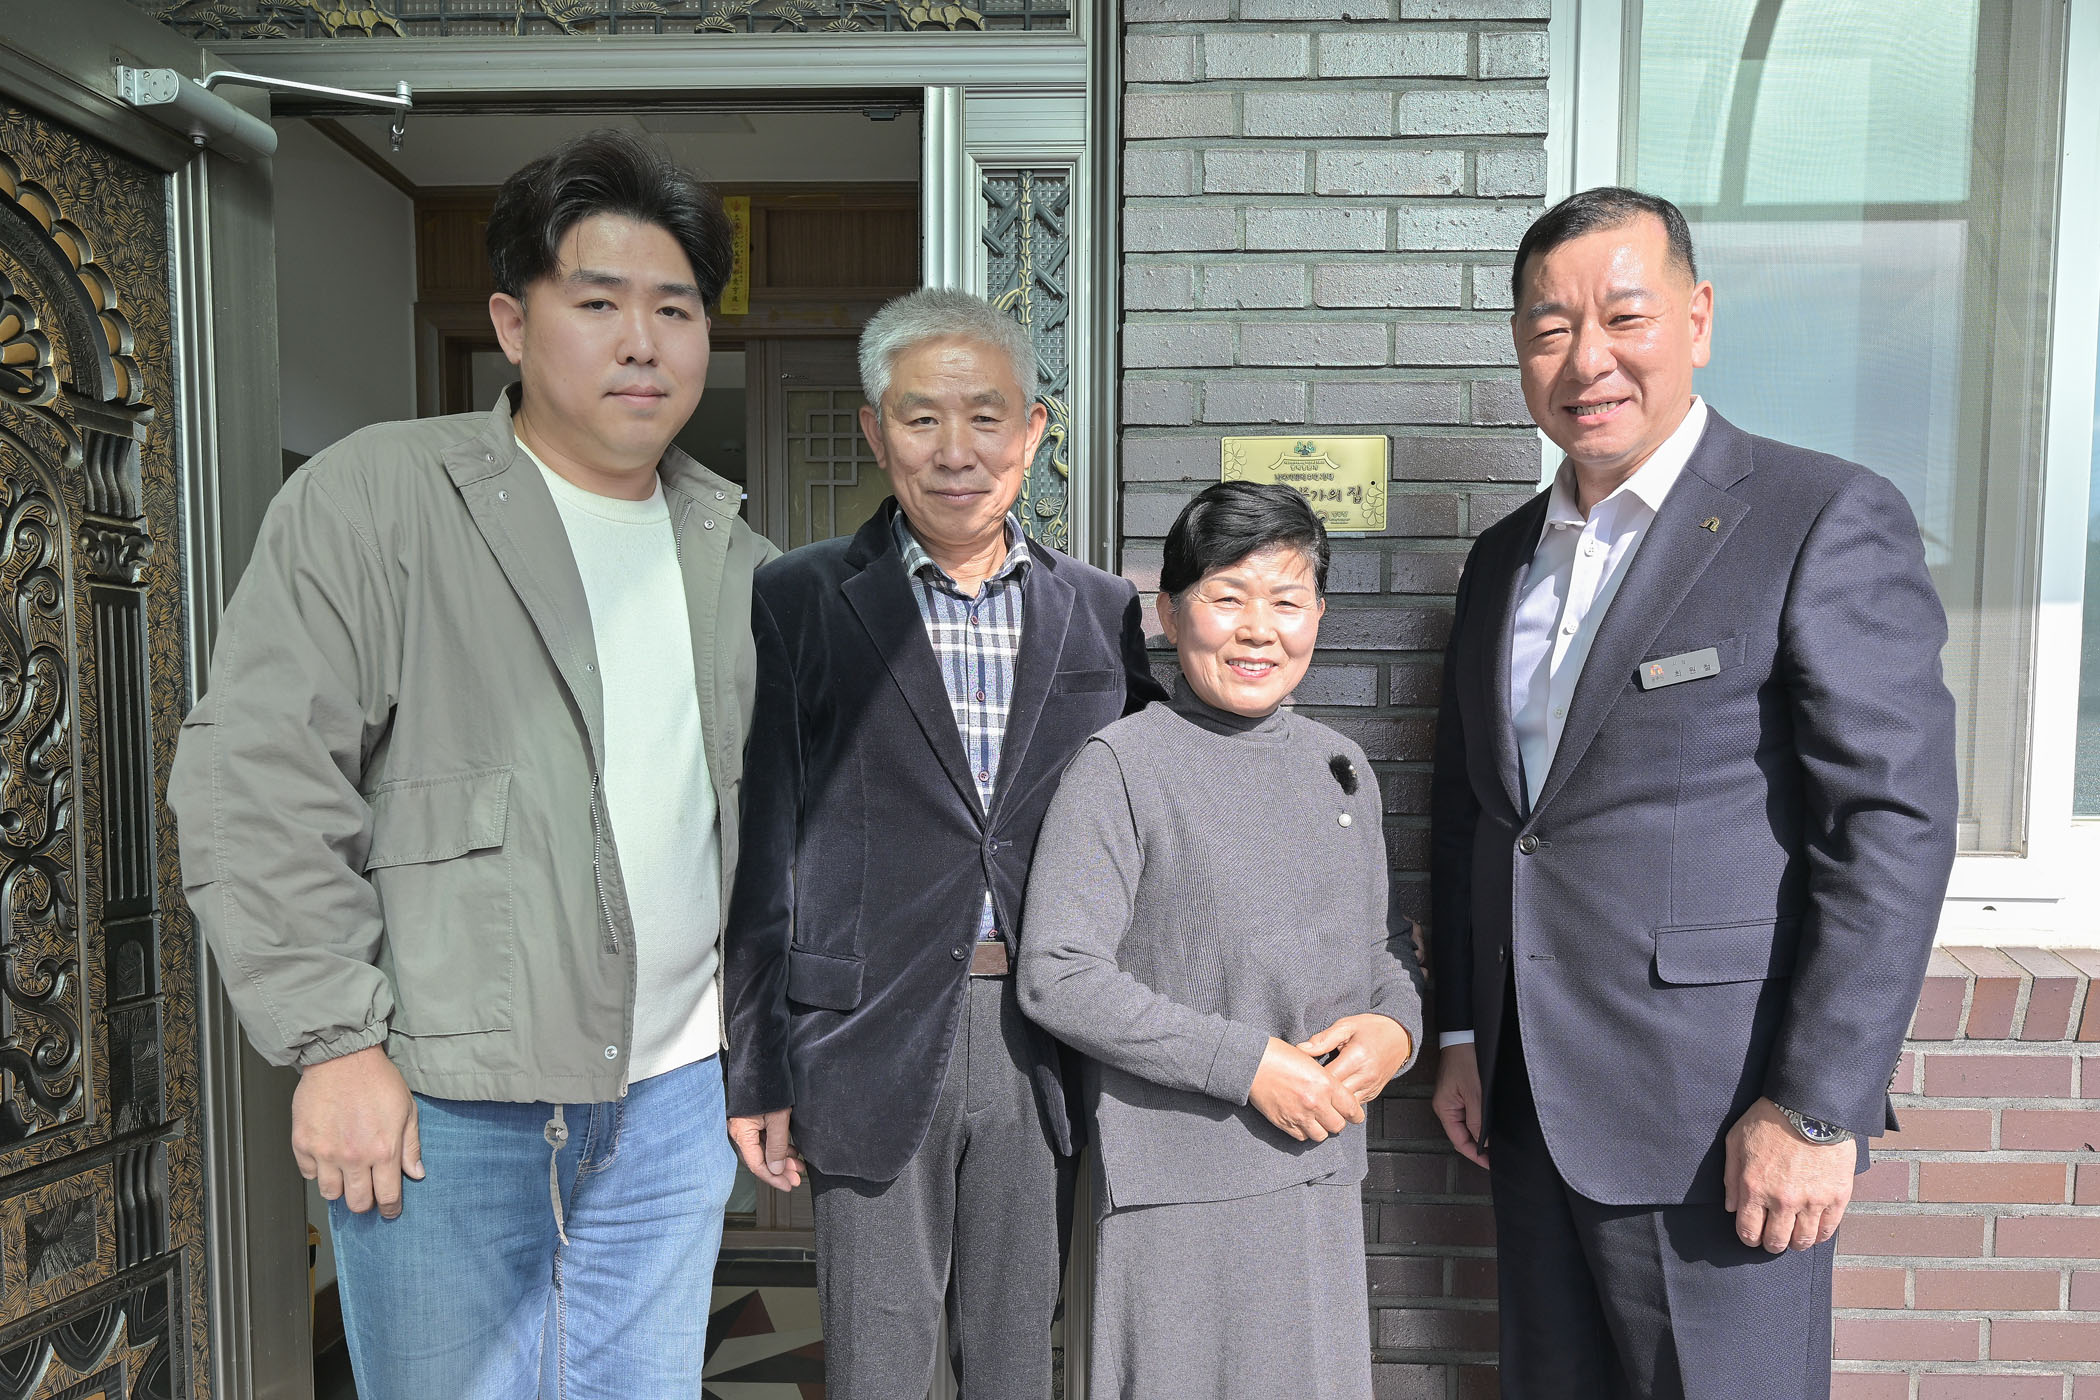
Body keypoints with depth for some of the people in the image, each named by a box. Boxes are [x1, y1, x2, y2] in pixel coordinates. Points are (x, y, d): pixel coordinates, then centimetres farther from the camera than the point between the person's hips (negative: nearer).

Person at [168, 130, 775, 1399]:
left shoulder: (734, 554, 8)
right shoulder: (372, 497, -7)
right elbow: (257, 779, -10)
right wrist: (336, 1041, -12)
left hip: (672, 1099, 5)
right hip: (440, 1105, -4)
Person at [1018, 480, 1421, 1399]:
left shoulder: (1343, 768, 9)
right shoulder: (1121, 767, -10)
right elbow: (1056, 977, -15)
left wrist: (1394, 1026, -4)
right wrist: (1247, 1063, -17)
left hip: (1321, 1173, 6)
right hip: (1178, 1182, -5)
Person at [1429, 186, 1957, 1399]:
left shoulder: (1828, 519, -8)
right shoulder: (1504, 556, 11)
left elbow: (1896, 821, -14)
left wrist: (1817, 1109, -17)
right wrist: (1462, 1037, 11)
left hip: (1714, 1116, -6)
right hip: (1529, 1103, 6)